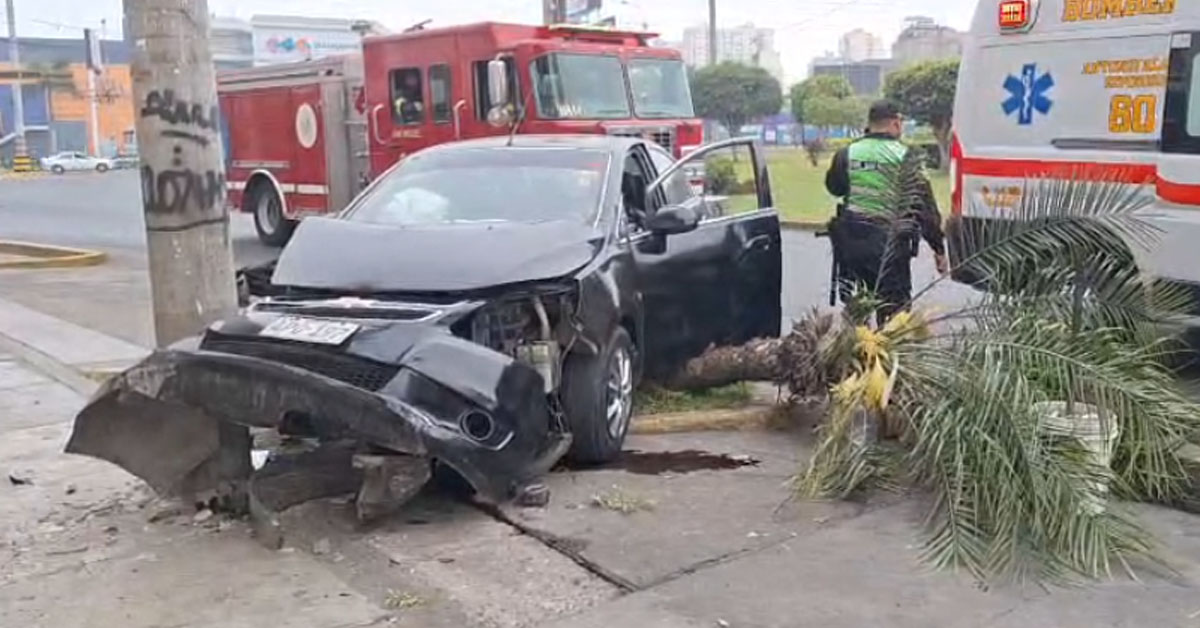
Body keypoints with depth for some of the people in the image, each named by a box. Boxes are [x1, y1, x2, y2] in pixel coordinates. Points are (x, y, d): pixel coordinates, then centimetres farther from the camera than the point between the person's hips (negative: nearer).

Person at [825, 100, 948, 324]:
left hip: (849, 242, 4)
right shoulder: (905, 156, -6)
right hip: (889, 244, -4)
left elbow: (834, 187, 22)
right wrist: (938, 247, -1)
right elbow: (924, 205, -6)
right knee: (893, 313, 4)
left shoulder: (847, 153, 4)